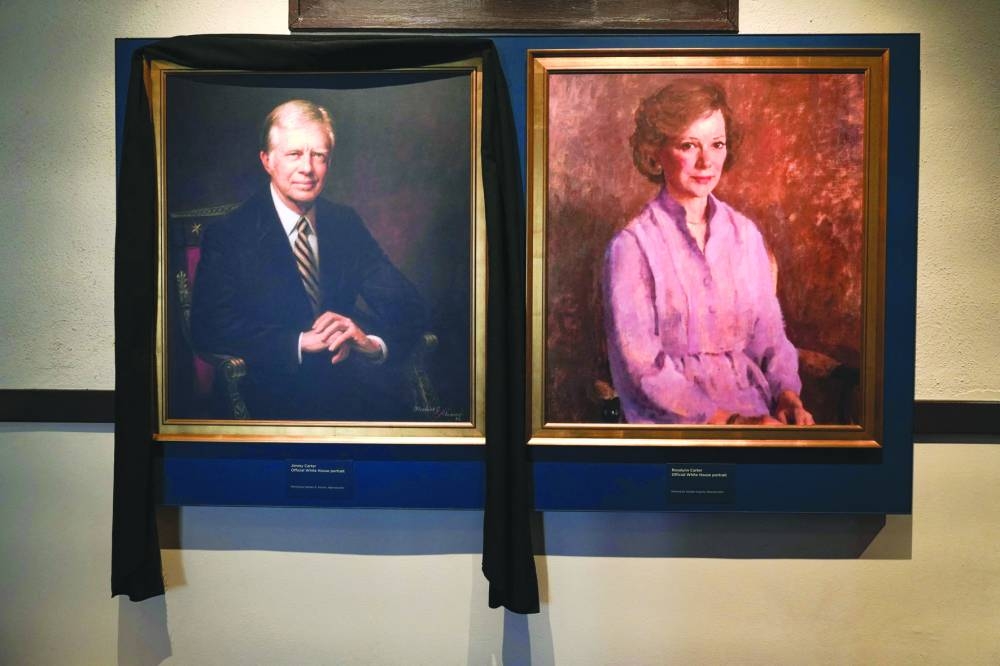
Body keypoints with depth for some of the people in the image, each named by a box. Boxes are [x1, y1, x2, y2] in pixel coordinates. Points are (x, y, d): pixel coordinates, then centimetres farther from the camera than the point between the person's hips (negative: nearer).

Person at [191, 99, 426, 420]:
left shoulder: (346, 222, 11)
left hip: (352, 371, 5)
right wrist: (300, 342, -23)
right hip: (277, 387, -4)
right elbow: (208, 327, -12)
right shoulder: (228, 236, 0)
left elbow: (406, 303, 5)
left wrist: (375, 342, -18)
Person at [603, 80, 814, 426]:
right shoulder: (632, 245, -9)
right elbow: (642, 370, -12)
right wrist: (729, 421, -17)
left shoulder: (746, 234, 7)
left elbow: (768, 333, 11)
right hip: (675, 415, -4)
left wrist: (787, 392, -7)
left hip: (757, 408, 5)